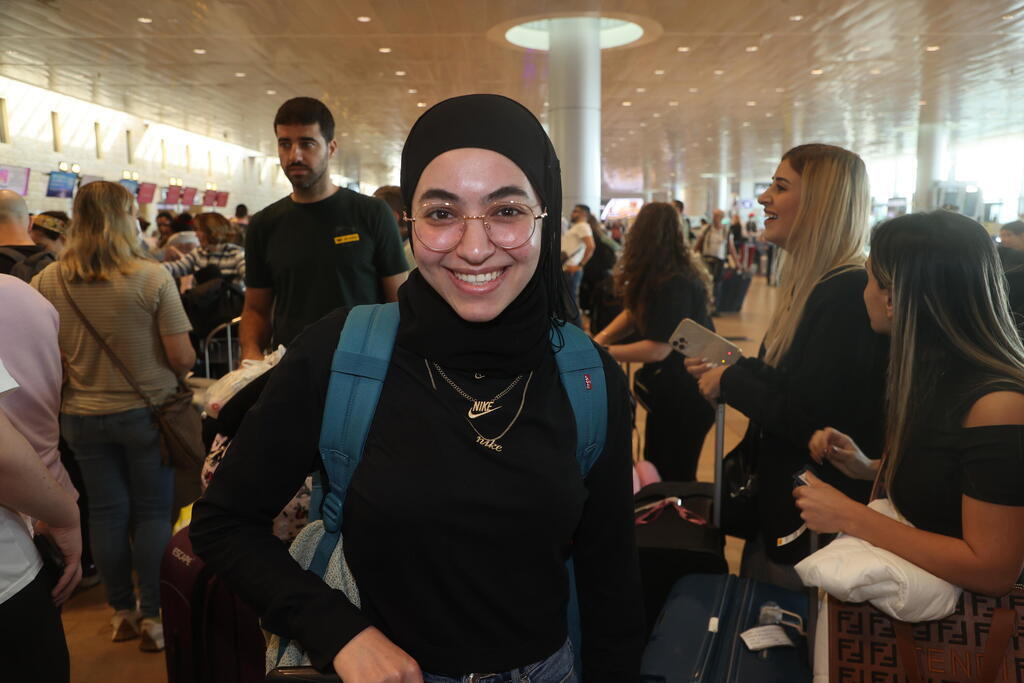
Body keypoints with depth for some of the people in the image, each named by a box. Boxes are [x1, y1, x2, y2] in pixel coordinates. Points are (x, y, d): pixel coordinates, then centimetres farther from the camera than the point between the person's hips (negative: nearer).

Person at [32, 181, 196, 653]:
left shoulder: (46, 282, -6)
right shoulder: (152, 277, -17)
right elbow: (182, 358, -16)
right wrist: (183, 365, 7)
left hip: (82, 416, 3)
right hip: (147, 411, -3)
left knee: (107, 511, 15)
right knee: (153, 511, 10)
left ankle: (122, 612, 30)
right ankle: (153, 618, 18)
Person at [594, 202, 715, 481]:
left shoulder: (675, 284, -28)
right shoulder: (660, 275, 3)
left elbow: (658, 349, -27)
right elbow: (634, 313, 6)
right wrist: (599, 338, -9)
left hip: (686, 393, -10)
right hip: (670, 385, 10)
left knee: (673, 477, 4)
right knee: (657, 470, 20)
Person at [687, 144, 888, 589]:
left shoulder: (850, 295, -24)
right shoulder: (813, 285, 8)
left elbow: (811, 421, -28)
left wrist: (730, 381, -17)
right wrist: (728, 370, 0)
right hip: (780, 502, 9)